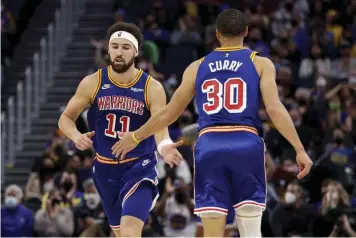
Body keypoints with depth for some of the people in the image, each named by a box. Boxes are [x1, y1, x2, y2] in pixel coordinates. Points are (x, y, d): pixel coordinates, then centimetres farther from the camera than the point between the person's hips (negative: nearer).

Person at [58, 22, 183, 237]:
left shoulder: (152, 88, -12)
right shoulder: (93, 83, -5)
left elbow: (160, 128, -22)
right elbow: (66, 118, 3)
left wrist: (165, 148, -46)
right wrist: (76, 136, -21)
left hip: (139, 168, -4)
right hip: (105, 168, 4)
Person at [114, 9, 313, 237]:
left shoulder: (197, 67, 15)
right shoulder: (260, 64, 7)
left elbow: (168, 113, 19)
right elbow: (275, 109, -6)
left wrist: (135, 137, 33)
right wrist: (300, 149, -7)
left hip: (209, 145, 1)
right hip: (246, 144, -1)